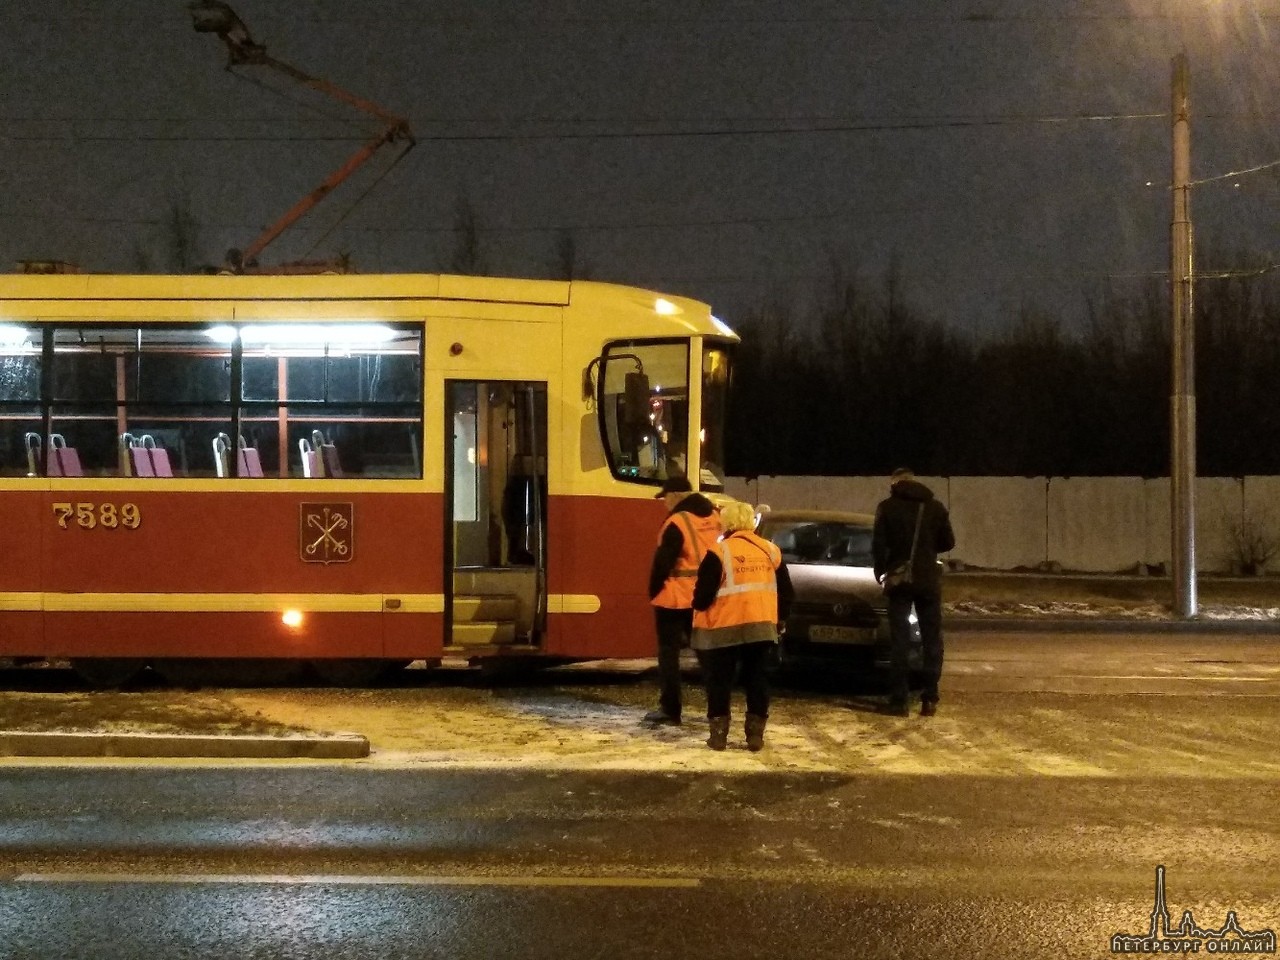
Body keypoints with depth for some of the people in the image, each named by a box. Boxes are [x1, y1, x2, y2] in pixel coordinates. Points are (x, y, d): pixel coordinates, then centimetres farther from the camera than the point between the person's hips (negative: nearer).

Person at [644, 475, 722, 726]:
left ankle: (670, 709, -1)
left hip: (675, 598, -7)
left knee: (669, 652, 0)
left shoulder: (677, 523, -17)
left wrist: (654, 590, -3)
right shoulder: (714, 518, 7)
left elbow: (663, 561, -16)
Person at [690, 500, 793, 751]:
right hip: (762, 627, 4)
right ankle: (755, 735, 10)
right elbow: (786, 593, 12)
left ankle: (719, 735, 6)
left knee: (719, 683, 7)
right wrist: (779, 620, 24)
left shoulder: (719, 552, -9)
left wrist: (699, 608, 10)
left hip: (724, 628, -4)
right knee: (757, 682, 12)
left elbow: (704, 593, -11)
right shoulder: (771, 551, 8)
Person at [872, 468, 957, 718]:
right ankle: (929, 699, 3)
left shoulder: (887, 507, -3)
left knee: (899, 641, 1)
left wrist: (881, 571, 7)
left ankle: (900, 700, -3)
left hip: (899, 580, -2)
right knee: (932, 640, 8)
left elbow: (878, 545, -7)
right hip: (929, 580, 2)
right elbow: (948, 542, 7)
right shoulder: (935, 507, 5)